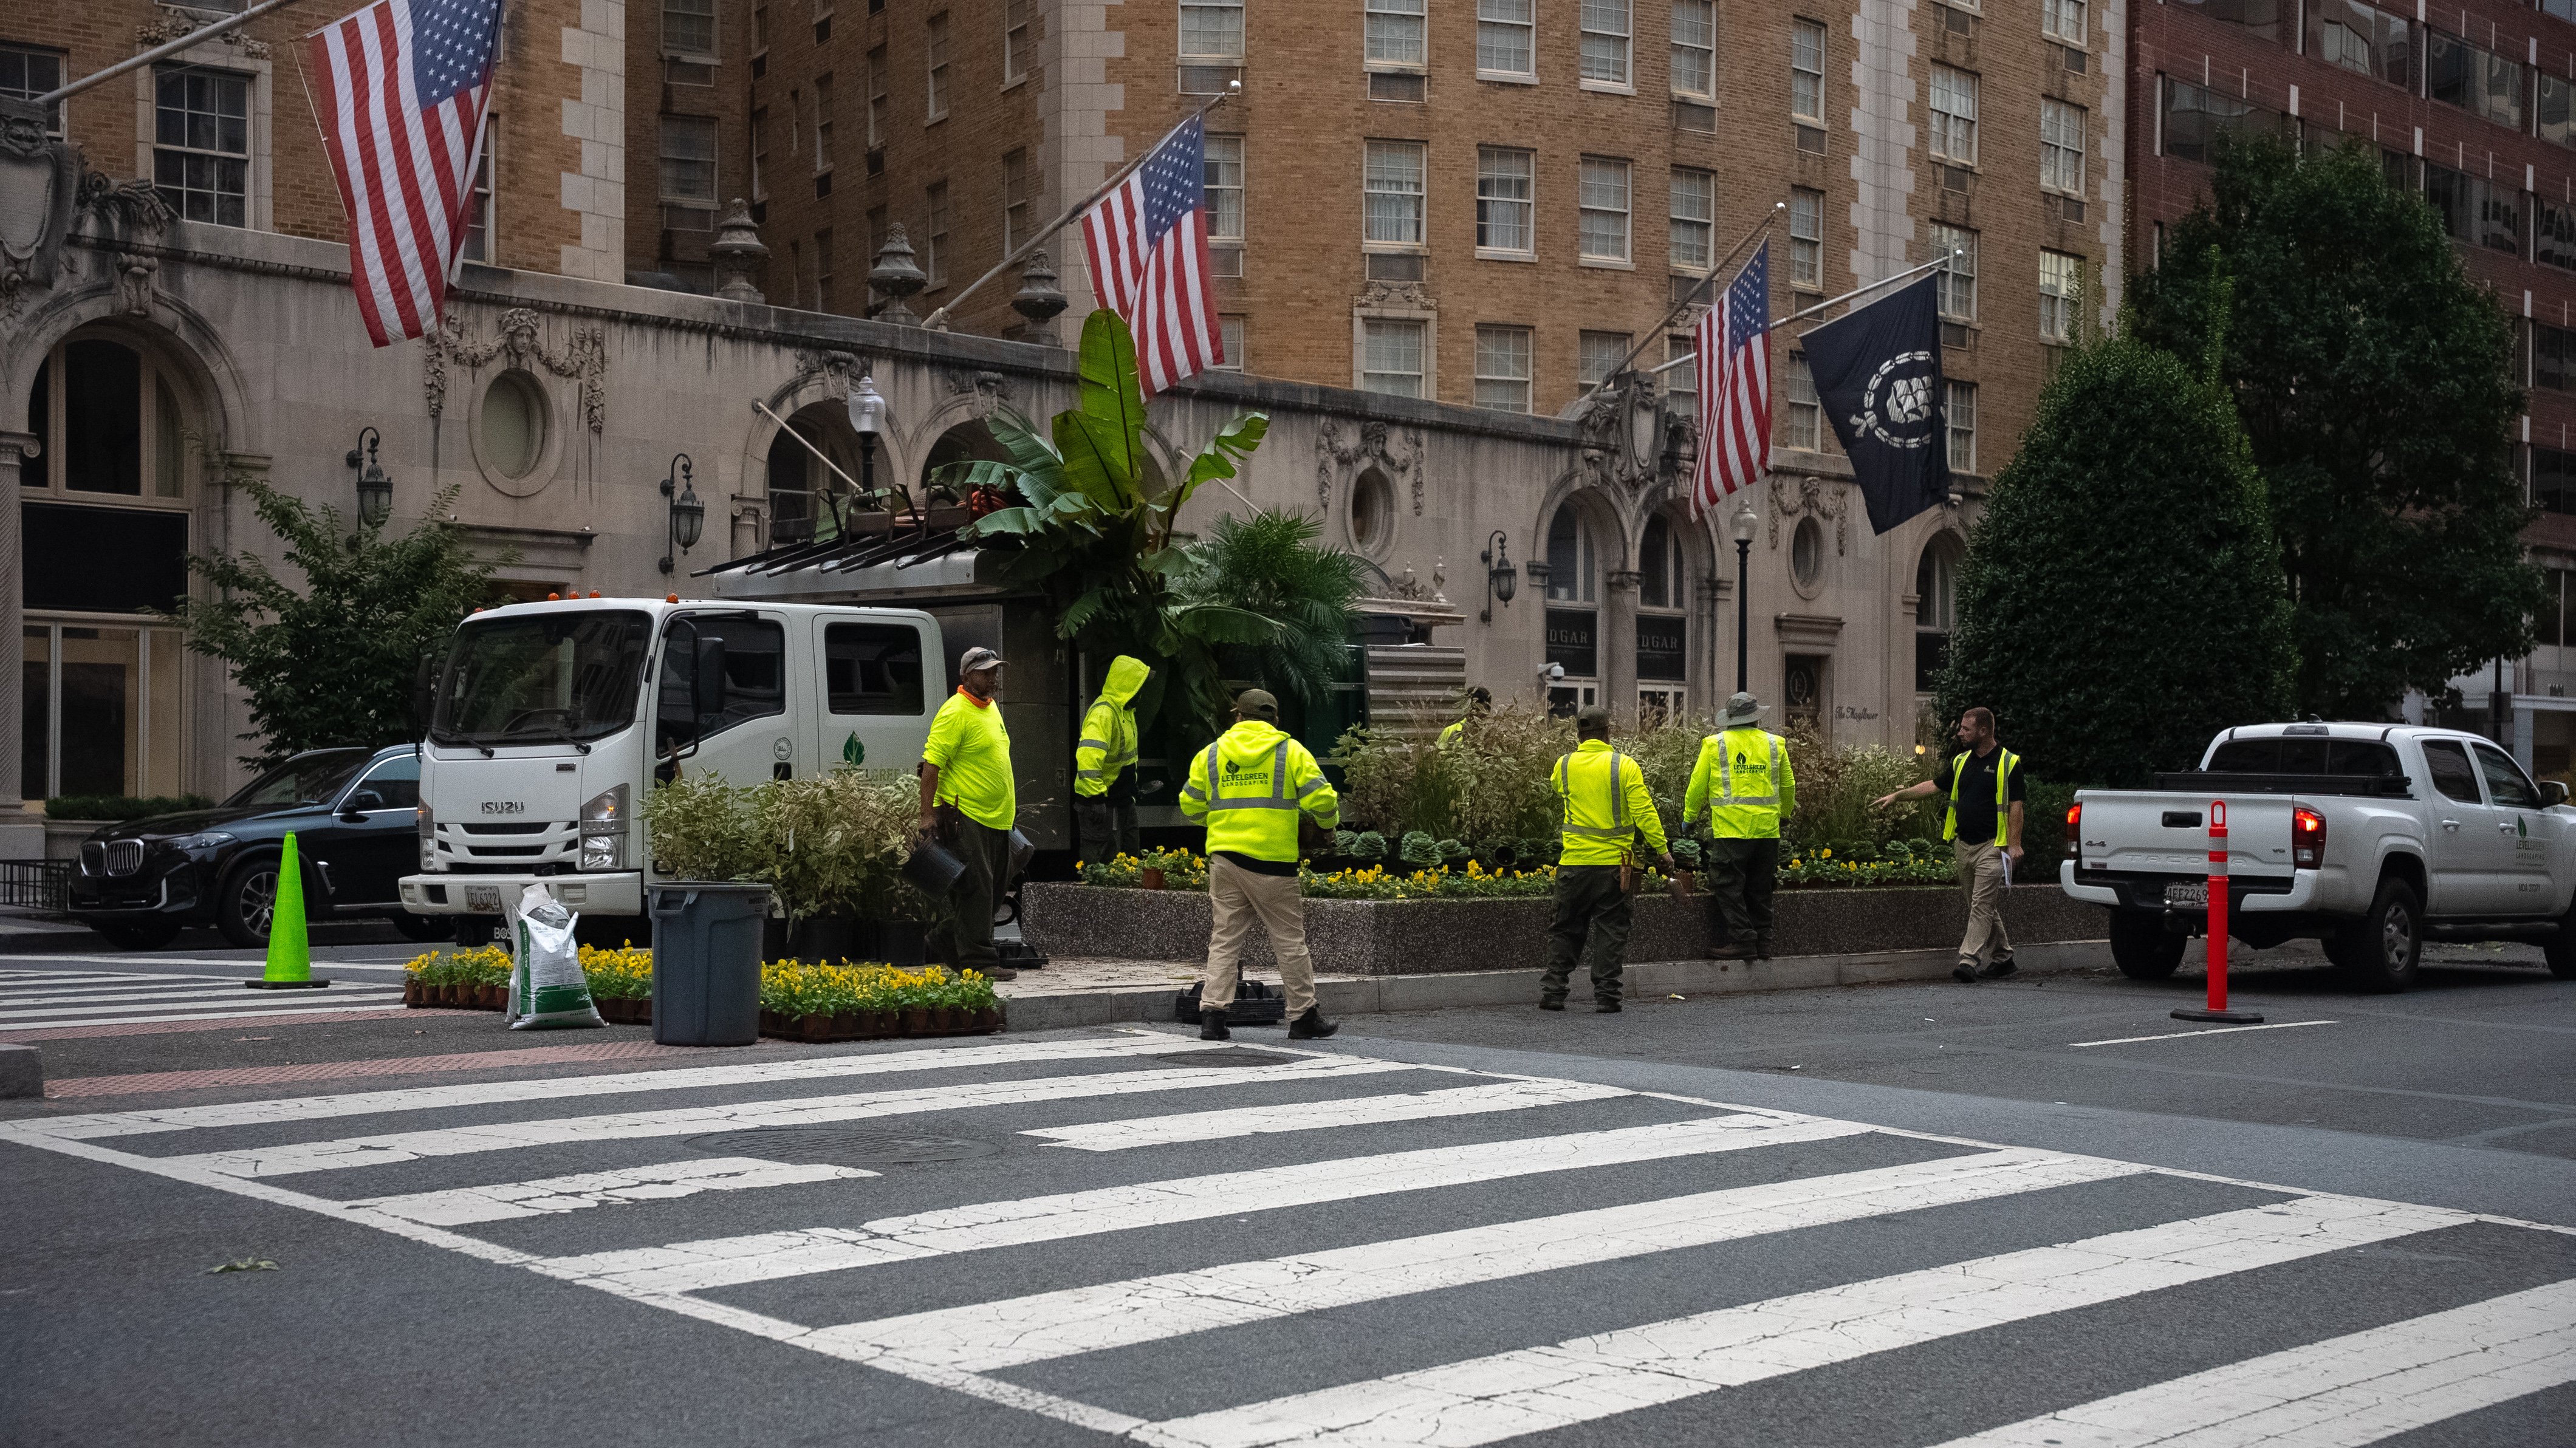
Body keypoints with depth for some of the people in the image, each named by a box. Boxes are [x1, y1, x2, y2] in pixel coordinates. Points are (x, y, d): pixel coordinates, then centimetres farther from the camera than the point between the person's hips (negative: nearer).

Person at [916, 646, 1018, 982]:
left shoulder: (991, 707, 16)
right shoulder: (955, 712, -13)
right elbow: (931, 764, -17)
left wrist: (1009, 806, 28)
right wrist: (928, 814, -22)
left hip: (997, 817, 10)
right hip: (965, 816, -9)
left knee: (993, 889, 12)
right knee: (975, 889, -9)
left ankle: (959, 954, 20)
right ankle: (978, 961, -7)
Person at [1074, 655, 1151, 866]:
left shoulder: (1125, 709, 13)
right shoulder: (1103, 713, -21)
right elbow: (1088, 756, -32)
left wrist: (1132, 790, 26)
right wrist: (1096, 797, -33)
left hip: (1122, 801, 10)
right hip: (1101, 804, -10)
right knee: (1101, 863, -8)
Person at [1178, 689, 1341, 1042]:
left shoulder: (1211, 755, 9)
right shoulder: (1291, 752, 0)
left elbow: (1191, 806, 13)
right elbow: (1321, 798, -6)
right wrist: (1328, 821, 16)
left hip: (1224, 855, 3)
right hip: (1272, 860, -3)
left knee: (1225, 937, 8)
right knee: (1289, 939, 5)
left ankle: (1212, 1013, 2)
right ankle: (1303, 1017, 10)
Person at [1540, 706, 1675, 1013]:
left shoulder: (1564, 765, 1)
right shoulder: (1624, 766, -7)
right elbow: (1644, 811, -10)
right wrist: (1662, 849, -4)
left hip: (1574, 861, 2)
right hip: (1614, 861, -2)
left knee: (1565, 929, 12)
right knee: (1610, 928, 5)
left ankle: (1552, 990, 9)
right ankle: (1605, 995, 2)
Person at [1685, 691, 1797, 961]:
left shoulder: (1714, 744, 0)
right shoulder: (1775, 744, 8)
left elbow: (1698, 786, 3)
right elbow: (1788, 786, 17)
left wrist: (1689, 817, 18)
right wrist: (1785, 814, 35)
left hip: (1729, 830, -4)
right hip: (1767, 829, 4)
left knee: (1729, 888, 0)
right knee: (1759, 890, 12)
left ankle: (1742, 941, -8)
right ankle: (1762, 944, 13)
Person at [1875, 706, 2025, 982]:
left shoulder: (2009, 763, -6)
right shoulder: (1961, 762, 13)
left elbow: (2015, 805, -9)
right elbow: (1934, 785, 18)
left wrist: (2014, 844, -15)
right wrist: (1897, 796, 11)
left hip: (1992, 846, -7)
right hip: (1963, 844, 7)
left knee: (1982, 905, -11)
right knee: (1982, 906, 12)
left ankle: (1968, 960, -17)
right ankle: (2003, 957, 23)